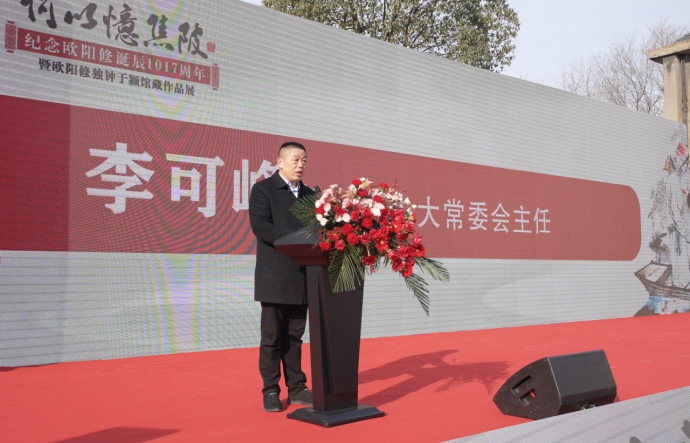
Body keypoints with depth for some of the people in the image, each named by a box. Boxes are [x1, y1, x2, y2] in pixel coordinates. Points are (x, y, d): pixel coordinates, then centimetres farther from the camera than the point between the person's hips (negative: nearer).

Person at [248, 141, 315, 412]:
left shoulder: (309, 194, 15)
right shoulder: (263, 189, -1)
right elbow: (260, 225, -15)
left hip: (303, 277, 5)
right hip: (275, 277, -4)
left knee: (294, 336, 11)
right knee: (272, 337, 3)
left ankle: (296, 388, 18)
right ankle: (271, 391, 12)